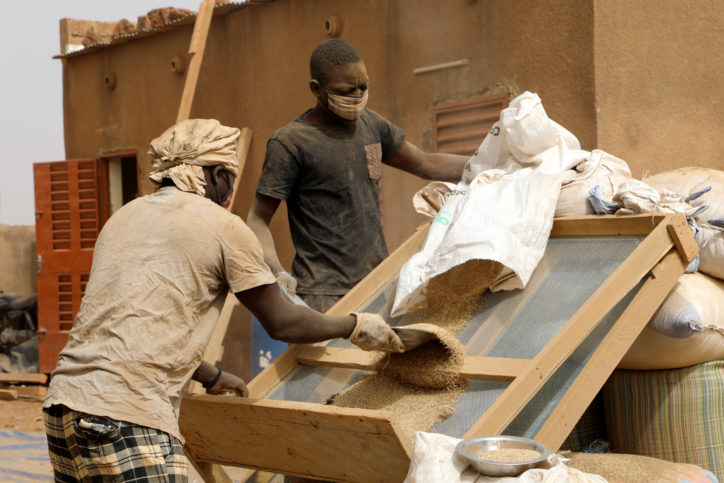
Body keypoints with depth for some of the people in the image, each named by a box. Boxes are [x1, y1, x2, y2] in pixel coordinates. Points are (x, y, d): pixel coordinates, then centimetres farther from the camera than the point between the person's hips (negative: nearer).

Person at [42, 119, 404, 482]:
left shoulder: (123, 217, 21)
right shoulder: (224, 227, 0)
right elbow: (282, 323, 7)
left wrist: (212, 377, 41)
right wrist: (355, 326, 23)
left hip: (64, 400, 8)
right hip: (126, 418, -8)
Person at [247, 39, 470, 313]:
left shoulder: (370, 124, 13)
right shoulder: (289, 143, -7)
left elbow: (426, 165, 26)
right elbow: (258, 219, -6)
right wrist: (277, 272, -22)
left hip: (378, 283, 6)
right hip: (323, 293, -6)